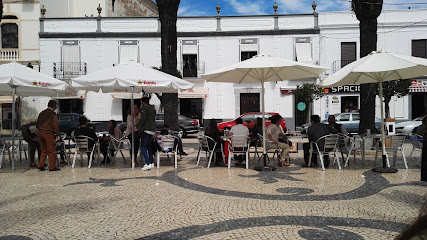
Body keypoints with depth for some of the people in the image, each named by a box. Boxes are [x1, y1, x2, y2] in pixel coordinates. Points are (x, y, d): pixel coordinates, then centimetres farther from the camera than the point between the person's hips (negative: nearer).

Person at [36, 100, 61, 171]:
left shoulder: (41, 113, 14)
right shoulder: (53, 114, -6)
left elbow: (37, 124, 18)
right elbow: (55, 125, -13)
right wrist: (57, 134, -8)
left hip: (40, 133, 7)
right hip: (48, 134, -7)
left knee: (43, 151, 17)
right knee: (51, 151, 0)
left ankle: (41, 165, 13)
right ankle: (52, 167, 3)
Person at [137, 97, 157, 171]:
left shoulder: (144, 108, -7)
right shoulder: (153, 108, 19)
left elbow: (143, 118, -18)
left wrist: (137, 126, -15)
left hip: (146, 130, -8)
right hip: (152, 130, 8)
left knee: (143, 146, -8)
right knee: (148, 146, 17)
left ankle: (148, 164, -19)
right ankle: (151, 163, 15)